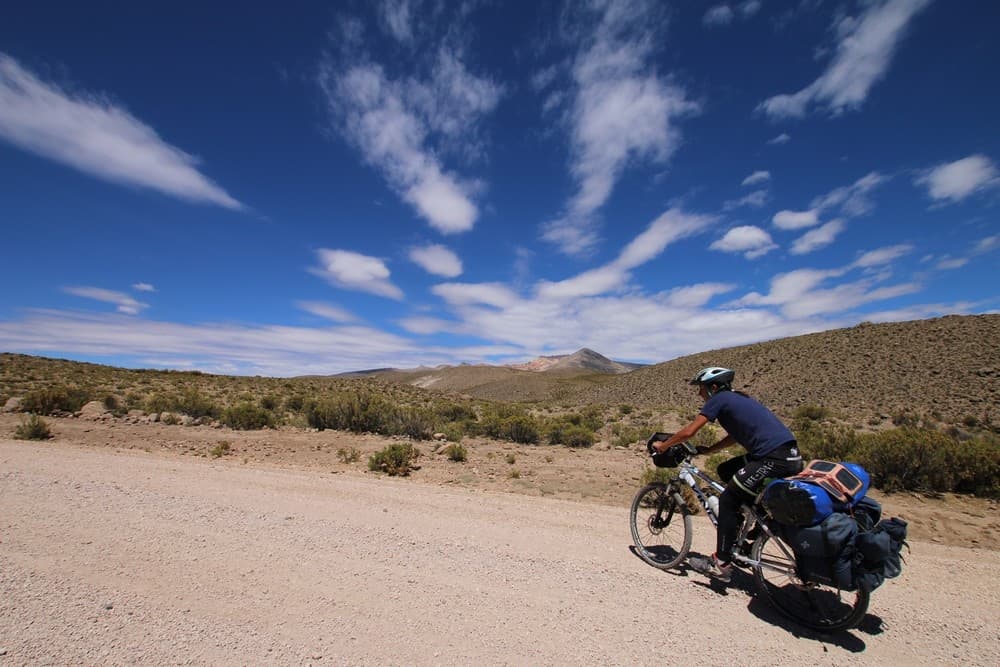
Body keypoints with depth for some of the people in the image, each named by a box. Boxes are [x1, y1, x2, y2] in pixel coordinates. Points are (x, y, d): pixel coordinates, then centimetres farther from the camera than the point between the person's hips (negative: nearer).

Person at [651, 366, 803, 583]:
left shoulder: (719, 399, -4)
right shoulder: (736, 399, 22)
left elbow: (688, 432, -7)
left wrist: (663, 445, 6)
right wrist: (706, 450, 26)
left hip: (775, 457, -9)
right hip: (790, 454, 9)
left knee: (727, 500, 0)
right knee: (726, 471, 23)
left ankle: (721, 565, 8)